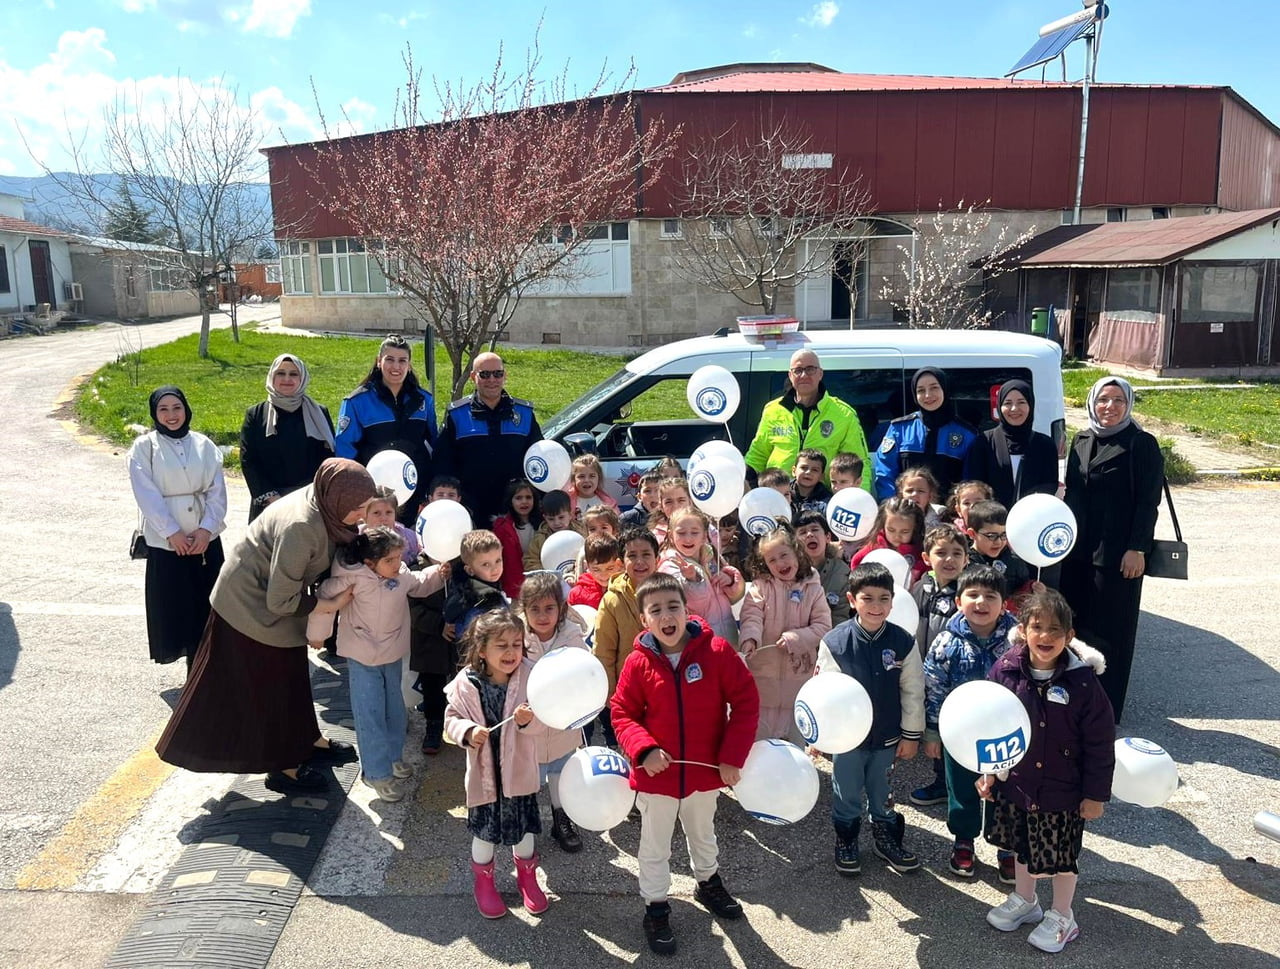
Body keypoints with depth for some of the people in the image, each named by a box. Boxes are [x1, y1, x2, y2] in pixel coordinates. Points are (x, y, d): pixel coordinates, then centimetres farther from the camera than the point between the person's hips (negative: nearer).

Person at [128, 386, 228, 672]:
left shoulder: (204, 445, 5)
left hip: (205, 538, 2)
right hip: (165, 541, -2)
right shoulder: (144, 447, -2)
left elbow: (217, 491, 2)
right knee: (172, 605, 0)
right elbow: (147, 496, -7)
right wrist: (172, 532, -13)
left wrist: (206, 529, -10)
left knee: (205, 603, 4)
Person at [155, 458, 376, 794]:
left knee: (290, 675, 21)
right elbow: (280, 601, -30)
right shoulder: (299, 527, -37)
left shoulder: (322, 505, -12)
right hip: (251, 607, -8)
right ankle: (283, 767, 23)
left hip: (273, 601, 8)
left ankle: (308, 742, 38)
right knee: (266, 683, 7)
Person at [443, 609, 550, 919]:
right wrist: (468, 732, -23)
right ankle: (483, 882, 43)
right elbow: (452, 718, -4)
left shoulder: (530, 677, -16)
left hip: (519, 771, 1)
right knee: (484, 830, 16)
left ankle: (527, 876, 46)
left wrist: (529, 720, -33)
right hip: (484, 771, 0)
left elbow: (543, 723, -13)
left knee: (524, 827, 18)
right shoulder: (466, 683, -16)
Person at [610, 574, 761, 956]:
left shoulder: (717, 652, -17)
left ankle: (708, 882, 55)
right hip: (656, 775, -1)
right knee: (655, 846, 16)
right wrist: (644, 749, -25)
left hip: (705, 771, 2)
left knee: (703, 834, 28)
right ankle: (655, 907, 38)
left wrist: (733, 755, -15)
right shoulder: (638, 663, -15)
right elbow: (622, 713, -8)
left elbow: (746, 701, -12)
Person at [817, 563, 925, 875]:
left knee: (882, 792, 21)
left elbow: (913, 691, -2)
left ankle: (887, 837, 44)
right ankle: (845, 841, 38)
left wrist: (911, 734, 2)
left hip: (888, 736, 2)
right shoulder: (834, 642, -17)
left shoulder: (903, 642, -11)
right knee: (847, 794, 16)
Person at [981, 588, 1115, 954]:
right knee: (1021, 846, 23)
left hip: (1062, 790, -3)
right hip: (1014, 784, 3)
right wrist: (988, 770, 1)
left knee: (1061, 855, 14)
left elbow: (1100, 744, -11)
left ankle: (1062, 917, 38)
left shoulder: (1082, 682, -20)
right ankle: (1024, 900, 48)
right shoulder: (1005, 670, -13)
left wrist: (1095, 794, -8)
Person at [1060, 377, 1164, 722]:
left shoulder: (1142, 444, -7)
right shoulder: (1081, 442, 10)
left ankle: (1107, 706, 12)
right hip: (1078, 550, 6)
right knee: (1075, 623, 10)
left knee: (1110, 628, 1)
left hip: (1118, 552, -5)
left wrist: (1137, 549, -14)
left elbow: (1148, 502, -10)